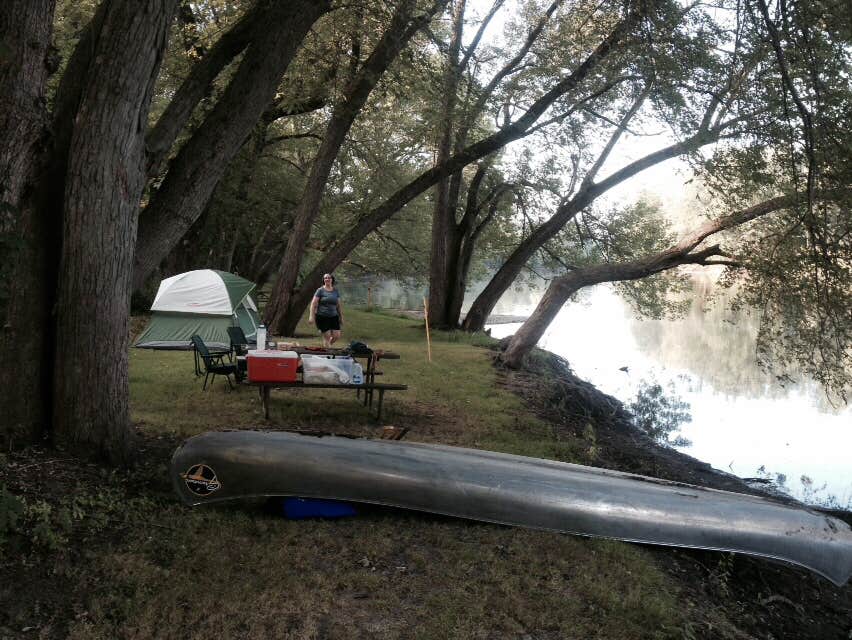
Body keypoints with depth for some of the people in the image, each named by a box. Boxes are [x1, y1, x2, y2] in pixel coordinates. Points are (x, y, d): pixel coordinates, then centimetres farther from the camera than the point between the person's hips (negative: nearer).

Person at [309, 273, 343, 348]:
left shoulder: (336, 291, 12)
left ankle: (326, 345, 23)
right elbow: (313, 304, -4)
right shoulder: (320, 290, -1)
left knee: (337, 336, -3)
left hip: (334, 316, 4)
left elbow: (338, 305, 17)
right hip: (322, 317, -4)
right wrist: (311, 316, -12)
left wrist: (341, 317, 16)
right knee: (327, 336, -8)